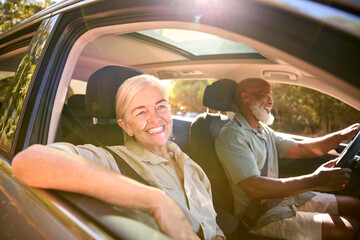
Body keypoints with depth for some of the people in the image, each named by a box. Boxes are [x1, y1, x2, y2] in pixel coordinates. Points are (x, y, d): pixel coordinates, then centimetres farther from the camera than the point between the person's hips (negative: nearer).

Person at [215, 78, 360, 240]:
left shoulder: (264, 130, 14)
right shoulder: (232, 135, -18)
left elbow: (301, 149, 15)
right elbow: (254, 188, -27)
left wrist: (343, 135, 4)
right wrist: (314, 181, -27)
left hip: (284, 196, 9)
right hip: (261, 215, -9)